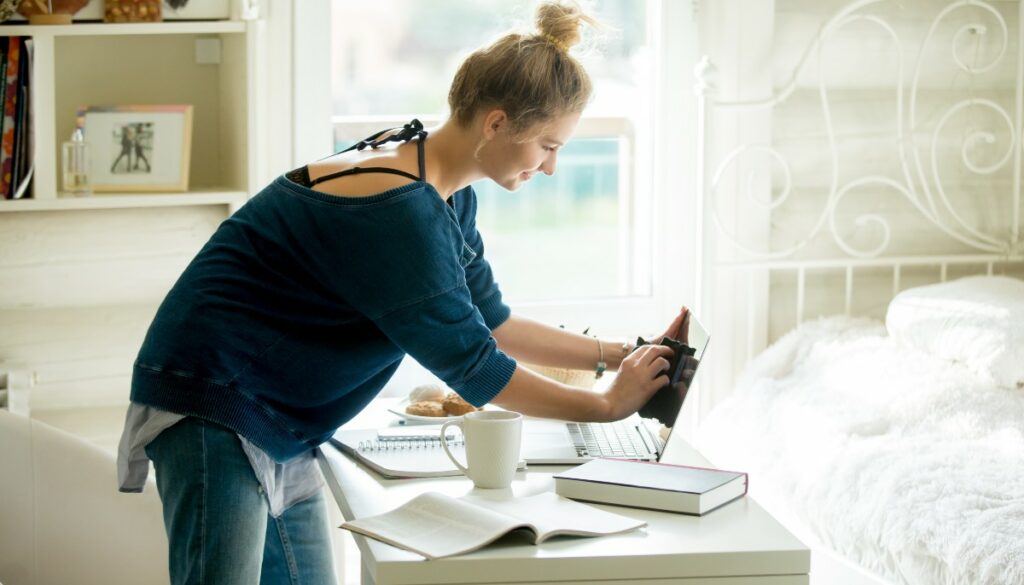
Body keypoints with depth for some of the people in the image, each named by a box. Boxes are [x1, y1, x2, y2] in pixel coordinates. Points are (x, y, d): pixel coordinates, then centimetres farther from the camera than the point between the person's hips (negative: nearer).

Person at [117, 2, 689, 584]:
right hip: (214, 402, -10)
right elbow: (471, 362, -20)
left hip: (281, 428, 10)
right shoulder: (399, 210, -25)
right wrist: (608, 405, -10)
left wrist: (618, 354, 10)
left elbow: (490, 323, 14)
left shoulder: (447, 196, 6)